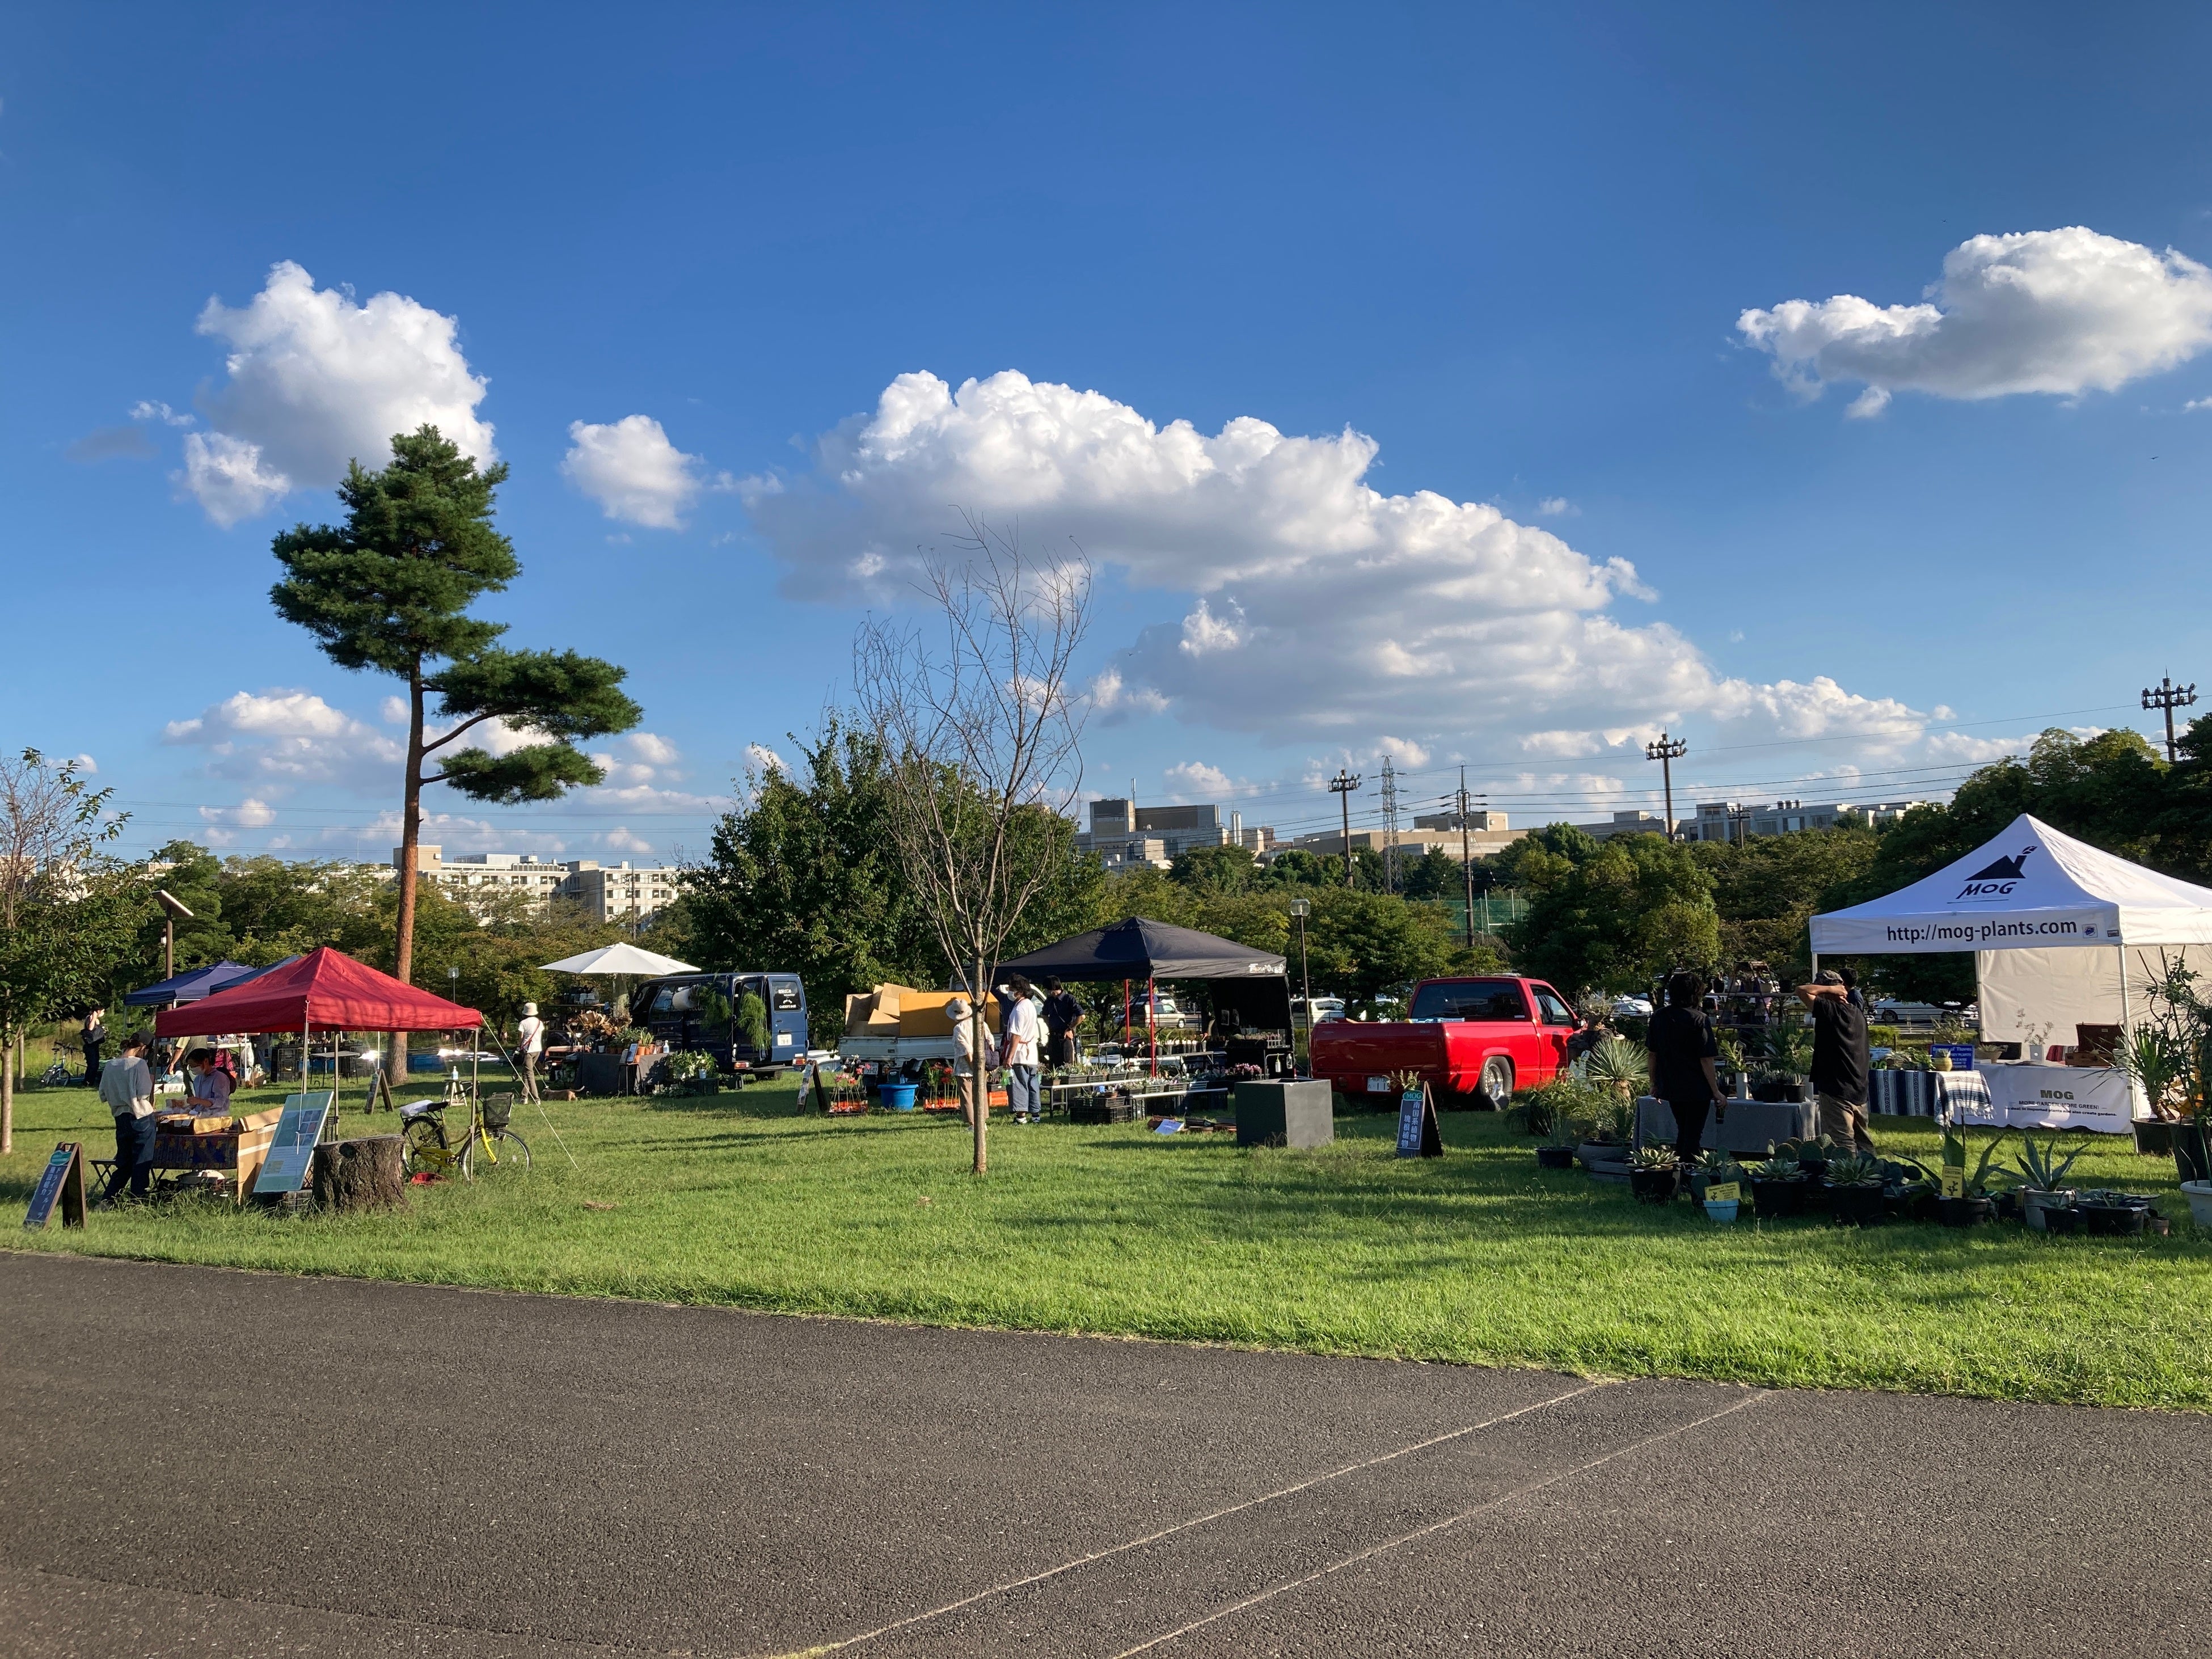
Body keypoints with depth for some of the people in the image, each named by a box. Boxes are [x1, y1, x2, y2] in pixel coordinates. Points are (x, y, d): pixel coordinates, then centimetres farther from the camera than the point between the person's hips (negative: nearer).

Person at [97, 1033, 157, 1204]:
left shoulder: (110, 1066, 5)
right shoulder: (139, 1064, -13)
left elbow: (103, 1095, 10)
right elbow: (144, 1094, -18)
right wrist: (151, 1081, -1)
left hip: (120, 1118, 6)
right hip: (141, 1117, -6)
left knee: (124, 1163, 17)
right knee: (142, 1162, 3)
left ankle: (107, 1200, 10)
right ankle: (138, 1201, 4)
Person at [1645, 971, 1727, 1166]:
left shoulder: (1658, 1017, 2)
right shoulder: (1699, 1019, -14)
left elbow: (1652, 1054, 9)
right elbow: (1706, 1060, -15)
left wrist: (1654, 1083, 19)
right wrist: (1716, 1092, -9)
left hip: (1670, 1088, 5)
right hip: (1696, 1089, -5)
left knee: (1683, 1132, 20)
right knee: (1693, 1135, 3)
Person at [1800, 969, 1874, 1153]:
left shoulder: (1829, 1010, -15)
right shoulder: (1858, 1013, 10)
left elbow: (1802, 990, -16)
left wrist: (1830, 989, -8)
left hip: (1836, 1091, -8)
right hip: (1859, 1091, 8)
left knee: (1843, 1144, -8)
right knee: (1863, 1142, 14)